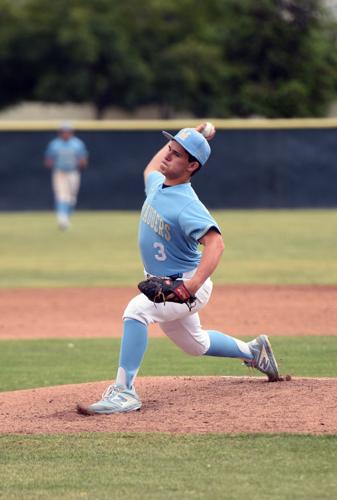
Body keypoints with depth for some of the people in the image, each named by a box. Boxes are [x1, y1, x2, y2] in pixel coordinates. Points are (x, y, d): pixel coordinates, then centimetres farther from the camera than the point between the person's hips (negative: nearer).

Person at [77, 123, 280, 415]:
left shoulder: (188, 205, -26)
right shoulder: (156, 184, 0)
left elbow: (215, 243, -40)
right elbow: (151, 169, 27)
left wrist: (193, 284, -52)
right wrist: (179, 139, 23)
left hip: (184, 286, -9)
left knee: (136, 310, -33)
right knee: (195, 344, 27)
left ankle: (124, 391, -33)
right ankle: (253, 351, 52)